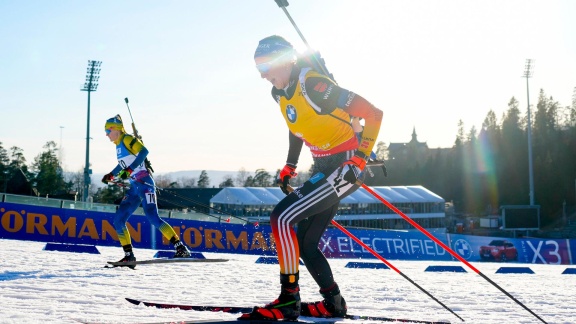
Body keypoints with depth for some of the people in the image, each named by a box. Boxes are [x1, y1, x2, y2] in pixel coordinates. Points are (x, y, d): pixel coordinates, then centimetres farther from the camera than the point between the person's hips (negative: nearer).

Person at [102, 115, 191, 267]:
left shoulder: (127, 139, -7)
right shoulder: (119, 145, 19)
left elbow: (143, 151, -24)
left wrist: (129, 169, -26)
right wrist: (111, 175, 39)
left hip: (144, 183, -9)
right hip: (134, 187, 9)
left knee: (152, 217, -20)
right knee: (118, 220, 1)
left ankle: (181, 248, -20)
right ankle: (129, 255, 7)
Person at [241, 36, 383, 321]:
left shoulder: (313, 85, -22)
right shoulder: (281, 93, 6)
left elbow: (372, 113, -22)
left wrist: (360, 157, -24)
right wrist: (289, 167, 21)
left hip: (345, 167, -10)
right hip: (324, 168, 10)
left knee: (282, 218, -18)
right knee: (304, 243, 9)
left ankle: (288, 300, -13)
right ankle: (333, 303, 21)